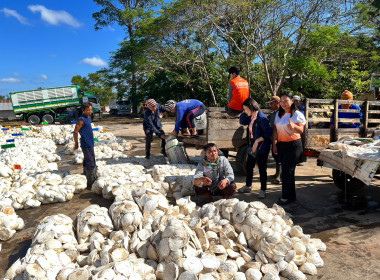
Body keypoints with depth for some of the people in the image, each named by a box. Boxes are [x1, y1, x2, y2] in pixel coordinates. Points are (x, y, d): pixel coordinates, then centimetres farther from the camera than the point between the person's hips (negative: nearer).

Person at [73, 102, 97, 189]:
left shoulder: (89, 118, 10)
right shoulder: (81, 120, -17)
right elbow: (75, 132, -18)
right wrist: (76, 144, -12)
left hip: (90, 144, 9)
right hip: (86, 145, -9)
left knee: (87, 162, 20)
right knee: (90, 164, -6)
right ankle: (90, 184, 0)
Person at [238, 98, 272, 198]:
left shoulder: (261, 117, -19)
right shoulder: (251, 117, 7)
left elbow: (269, 132, -22)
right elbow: (242, 122, 24)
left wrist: (257, 140, -22)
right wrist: (245, 113, 8)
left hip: (261, 147, -9)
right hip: (253, 145, 9)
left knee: (262, 168, 2)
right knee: (249, 166, 15)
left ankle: (263, 190, 16)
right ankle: (248, 186, 32)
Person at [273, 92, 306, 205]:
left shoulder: (297, 114, -5)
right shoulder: (278, 114, 13)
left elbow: (301, 130, -10)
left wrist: (294, 126, -31)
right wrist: (274, 144, 10)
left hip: (293, 145, -6)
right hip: (281, 145, 6)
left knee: (287, 171, -8)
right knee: (285, 170, 9)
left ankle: (286, 197, 1)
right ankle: (292, 197, 20)